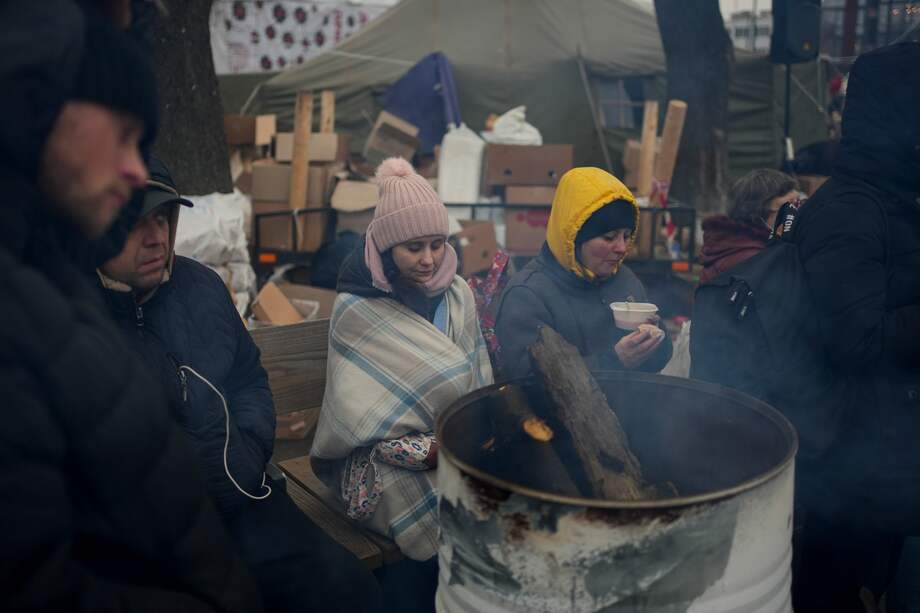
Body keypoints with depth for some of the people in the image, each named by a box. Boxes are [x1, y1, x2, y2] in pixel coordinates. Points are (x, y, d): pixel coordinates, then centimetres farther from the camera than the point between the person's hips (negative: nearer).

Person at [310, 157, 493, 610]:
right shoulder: (355, 310, -8)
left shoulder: (457, 293, 7)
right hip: (384, 458, -4)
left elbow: (481, 382, 7)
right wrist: (429, 451, -21)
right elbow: (358, 417, -11)